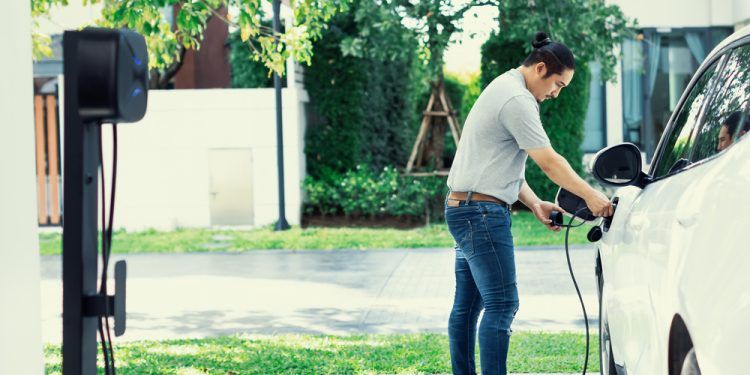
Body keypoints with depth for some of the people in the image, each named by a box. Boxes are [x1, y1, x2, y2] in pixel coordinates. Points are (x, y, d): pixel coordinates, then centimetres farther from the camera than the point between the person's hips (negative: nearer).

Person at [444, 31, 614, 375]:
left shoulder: (503, 89, 19)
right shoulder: (517, 99, -14)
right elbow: (549, 162, -17)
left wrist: (535, 204, 11)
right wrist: (591, 196, -11)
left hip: (464, 210, 11)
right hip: (482, 212, -11)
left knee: (467, 306, 12)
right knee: (502, 305, -12)